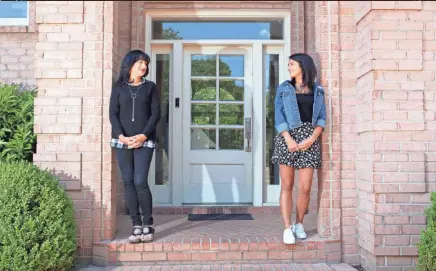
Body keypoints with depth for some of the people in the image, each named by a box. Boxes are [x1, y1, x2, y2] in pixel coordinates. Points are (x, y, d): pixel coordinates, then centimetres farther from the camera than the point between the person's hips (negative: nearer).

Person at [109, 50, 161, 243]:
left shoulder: (150, 87, 10)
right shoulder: (118, 88, 12)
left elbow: (156, 114, 2)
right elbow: (113, 114, 4)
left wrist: (143, 136, -11)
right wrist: (122, 136, -11)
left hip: (144, 142, -2)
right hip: (122, 142, 2)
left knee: (140, 182, -12)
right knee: (128, 183, 1)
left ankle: (148, 225, 1)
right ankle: (137, 226, 6)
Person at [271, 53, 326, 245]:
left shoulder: (317, 90, 12)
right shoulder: (284, 89, 11)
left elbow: (321, 118, 6)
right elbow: (279, 117, 2)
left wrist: (311, 139, -9)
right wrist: (289, 139, -11)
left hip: (309, 138, 1)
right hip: (287, 137, 0)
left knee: (305, 187, -2)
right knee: (287, 185, -2)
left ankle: (299, 224, 16)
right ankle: (288, 228, 2)